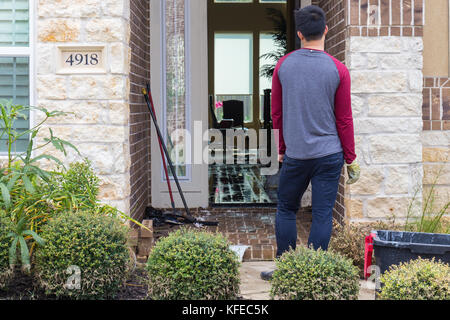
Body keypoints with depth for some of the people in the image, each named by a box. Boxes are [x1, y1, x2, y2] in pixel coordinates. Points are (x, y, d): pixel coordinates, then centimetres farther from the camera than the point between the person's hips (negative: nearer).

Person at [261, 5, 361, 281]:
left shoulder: (283, 65, -1)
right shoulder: (338, 70, -6)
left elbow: (276, 113, 6)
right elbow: (345, 119, -2)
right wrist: (351, 159, 7)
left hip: (295, 154, 1)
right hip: (329, 154, -1)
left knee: (286, 210, 16)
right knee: (323, 215, 4)